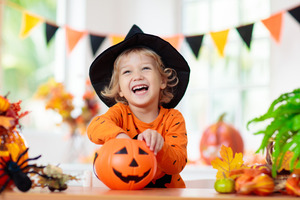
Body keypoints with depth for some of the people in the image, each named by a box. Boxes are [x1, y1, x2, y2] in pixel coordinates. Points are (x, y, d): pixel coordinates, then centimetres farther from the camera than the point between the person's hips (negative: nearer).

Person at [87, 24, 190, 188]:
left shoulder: (173, 118, -4)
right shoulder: (120, 112, -2)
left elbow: (178, 165, -14)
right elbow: (95, 127, -22)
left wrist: (158, 147, -33)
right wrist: (120, 136, -41)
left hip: (167, 191, -2)